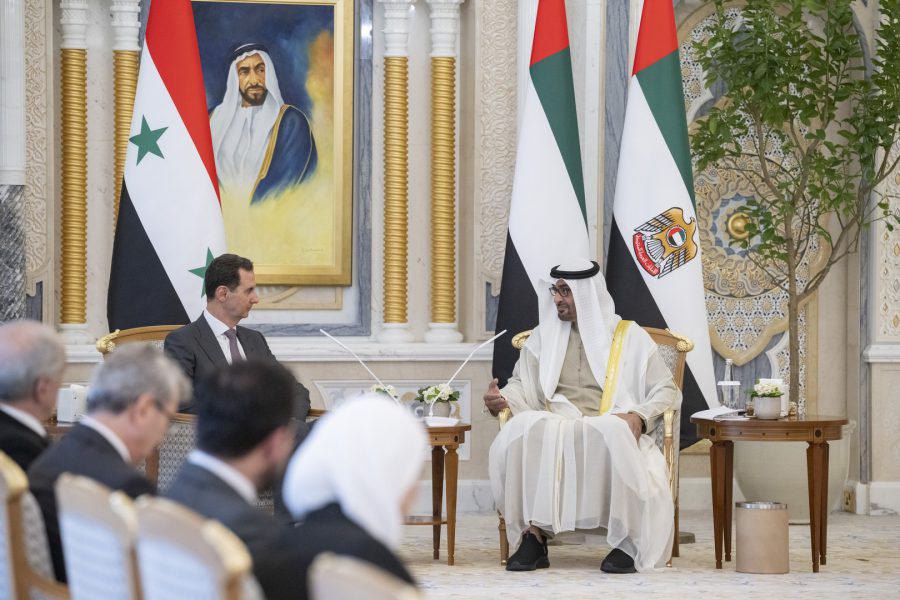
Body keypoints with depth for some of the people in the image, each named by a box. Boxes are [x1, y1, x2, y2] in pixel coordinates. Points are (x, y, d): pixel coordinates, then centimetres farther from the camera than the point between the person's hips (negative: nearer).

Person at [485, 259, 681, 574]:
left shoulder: (630, 337, 12)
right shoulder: (544, 335, 21)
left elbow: (667, 391, 9)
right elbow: (522, 384, 23)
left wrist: (640, 415, -11)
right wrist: (502, 398, -1)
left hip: (611, 429, -2)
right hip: (554, 429, 2)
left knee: (612, 431, -41)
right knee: (524, 426, -34)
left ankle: (625, 543, -31)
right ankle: (534, 536, -34)